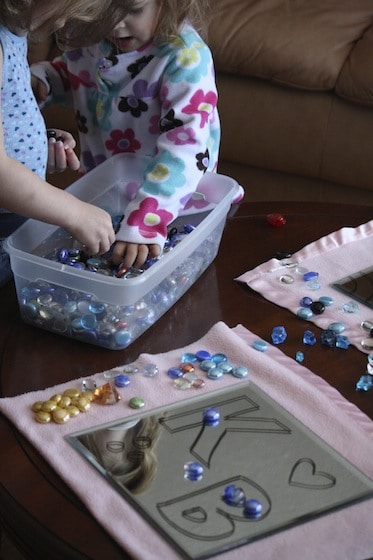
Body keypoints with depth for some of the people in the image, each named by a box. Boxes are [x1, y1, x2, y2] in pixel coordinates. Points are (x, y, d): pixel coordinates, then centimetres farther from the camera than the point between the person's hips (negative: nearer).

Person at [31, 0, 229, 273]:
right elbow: (68, 73, 13)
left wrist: (144, 220, -50)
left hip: (170, 195, -5)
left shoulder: (186, 56, -30)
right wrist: (39, 78, -11)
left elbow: (185, 144, -39)